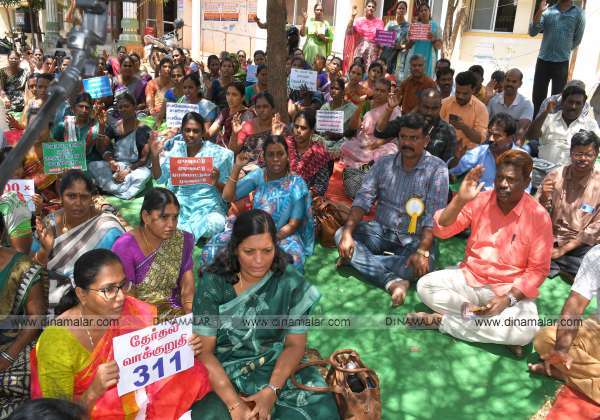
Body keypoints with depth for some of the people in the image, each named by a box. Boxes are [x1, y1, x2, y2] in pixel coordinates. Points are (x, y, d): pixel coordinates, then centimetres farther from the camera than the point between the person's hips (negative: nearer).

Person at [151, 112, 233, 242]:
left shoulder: (217, 153, -3)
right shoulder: (176, 148, 6)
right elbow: (159, 178, 5)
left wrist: (216, 182, -23)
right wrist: (155, 156, -12)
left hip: (208, 206, -1)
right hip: (179, 203, 2)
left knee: (217, 224, -33)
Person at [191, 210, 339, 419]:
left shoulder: (291, 282, -10)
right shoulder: (214, 282, -13)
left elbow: (295, 344, -4)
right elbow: (204, 350, -12)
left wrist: (272, 391, -19)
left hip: (276, 367, 1)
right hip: (222, 371, 0)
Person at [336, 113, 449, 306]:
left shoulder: (437, 169, -9)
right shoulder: (384, 163, 2)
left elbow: (433, 215, -17)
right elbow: (363, 199, -5)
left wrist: (422, 251, -31)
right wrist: (348, 232, -21)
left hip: (415, 238, -3)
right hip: (381, 231, 3)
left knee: (422, 264, -34)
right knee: (340, 234, -20)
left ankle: (359, 259, -18)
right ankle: (393, 281, -30)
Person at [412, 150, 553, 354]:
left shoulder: (539, 216, -11)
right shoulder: (480, 200, -4)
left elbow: (538, 269, -9)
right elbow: (441, 231, -9)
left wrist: (508, 299, -21)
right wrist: (460, 200, -25)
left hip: (509, 289, -2)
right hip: (469, 278, 2)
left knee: (527, 329, -31)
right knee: (425, 286, -21)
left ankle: (443, 320, -16)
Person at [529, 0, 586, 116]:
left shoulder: (578, 13, 1)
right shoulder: (547, 11, 4)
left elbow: (577, 39, 8)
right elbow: (532, 32, -6)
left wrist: (564, 51, 12)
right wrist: (539, 12, -15)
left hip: (561, 63, -1)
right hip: (543, 60, 2)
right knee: (537, 96, 7)